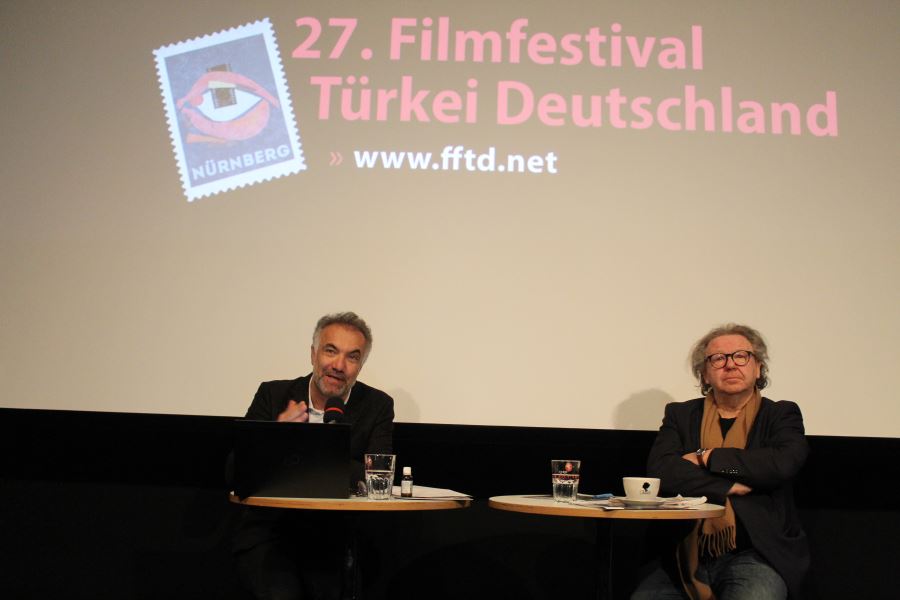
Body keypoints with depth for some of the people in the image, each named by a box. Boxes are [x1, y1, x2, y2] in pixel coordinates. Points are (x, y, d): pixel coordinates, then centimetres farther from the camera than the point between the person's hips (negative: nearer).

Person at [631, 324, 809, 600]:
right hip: (686, 558, 2)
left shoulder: (782, 415, 9)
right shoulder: (680, 414, 12)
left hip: (755, 555, -1)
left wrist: (705, 458, -8)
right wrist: (730, 487, -12)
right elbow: (660, 470, -6)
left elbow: (782, 464, -13)